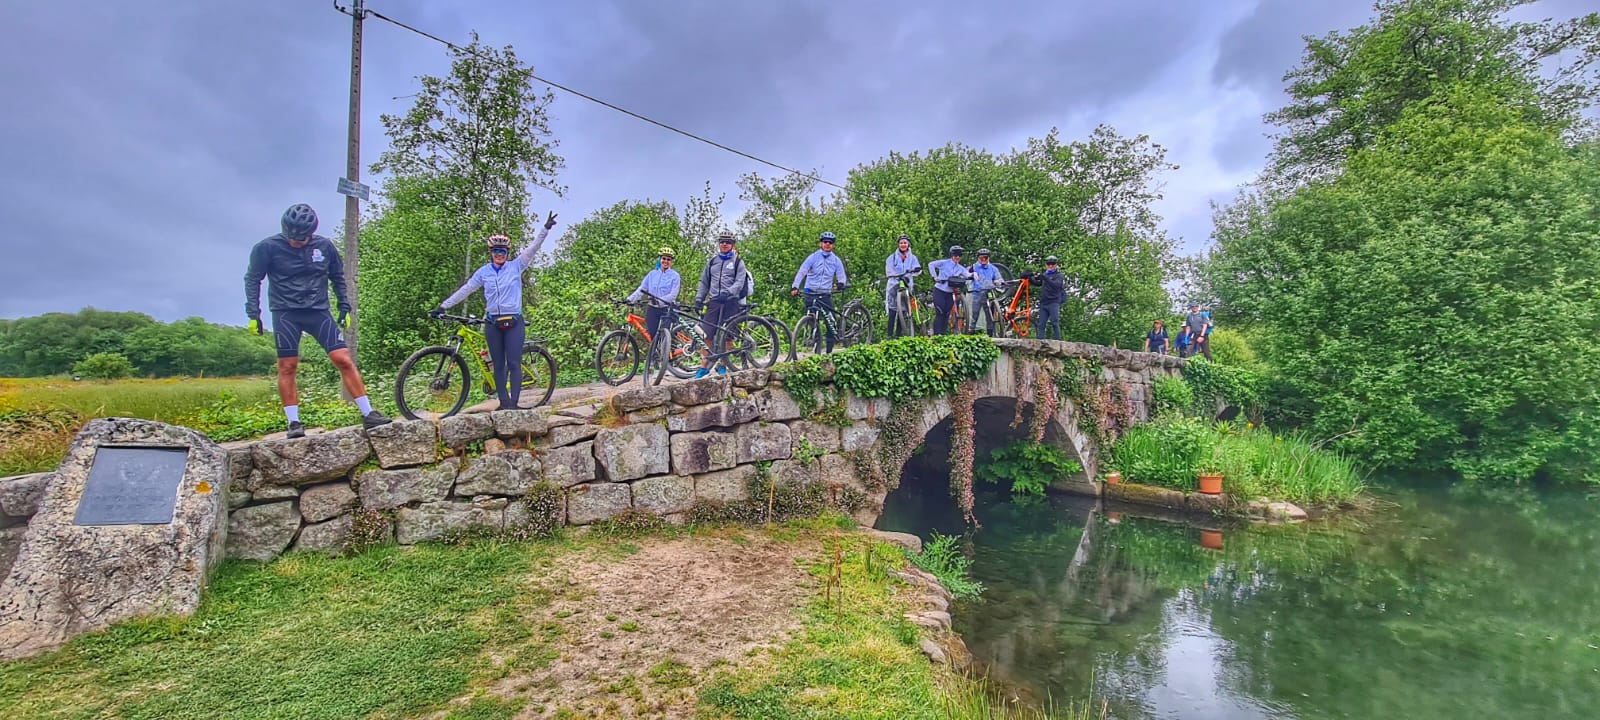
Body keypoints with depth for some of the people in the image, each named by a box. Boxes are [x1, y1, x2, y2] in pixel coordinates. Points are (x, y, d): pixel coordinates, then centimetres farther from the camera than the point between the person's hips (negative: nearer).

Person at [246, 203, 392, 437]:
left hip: (318, 311, 1)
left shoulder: (324, 246, 0)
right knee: (287, 367, -2)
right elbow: (252, 279, 3)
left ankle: (368, 414, -5)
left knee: (344, 360, -7)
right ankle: (294, 422, 7)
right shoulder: (268, 248, -6)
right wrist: (253, 314, -2)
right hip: (285, 313, -1)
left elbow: (338, 277, 14)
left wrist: (345, 307, 11)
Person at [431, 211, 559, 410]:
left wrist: (546, 229, -14)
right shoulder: (484, 272, 7)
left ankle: (514, 403, -5)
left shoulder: (516, 266, 3)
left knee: (514, 363, -6)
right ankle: (504, 402, 9)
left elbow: (532, 248, -5)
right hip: (493, 323, 2)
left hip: (514, 322, -2)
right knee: (498, 365, 5)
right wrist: (443, 306, 7)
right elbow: (465, 290, 9)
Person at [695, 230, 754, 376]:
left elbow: (739, 282, -8)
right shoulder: (712, 261, 16)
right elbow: (704, 281, 19)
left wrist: (728, 292, -24)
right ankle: (704, 366, 2)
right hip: (714, 301, 3)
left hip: (731, 302, -3)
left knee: (727, 336, 1)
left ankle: (723, 365, 12)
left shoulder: (738, 262, 4)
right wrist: (699, 297, 8)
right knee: (707, 334, -3)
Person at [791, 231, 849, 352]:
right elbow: (802, 272, -6)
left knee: (831, 324, -7)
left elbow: (841, 275, 5)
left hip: (826, 295, 2)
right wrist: (795, 287, -19)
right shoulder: (813, 257, 1)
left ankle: (829, 352, 1)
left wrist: (842, 283, -20)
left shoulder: (836, 260, 9)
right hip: (811, 294, -2)